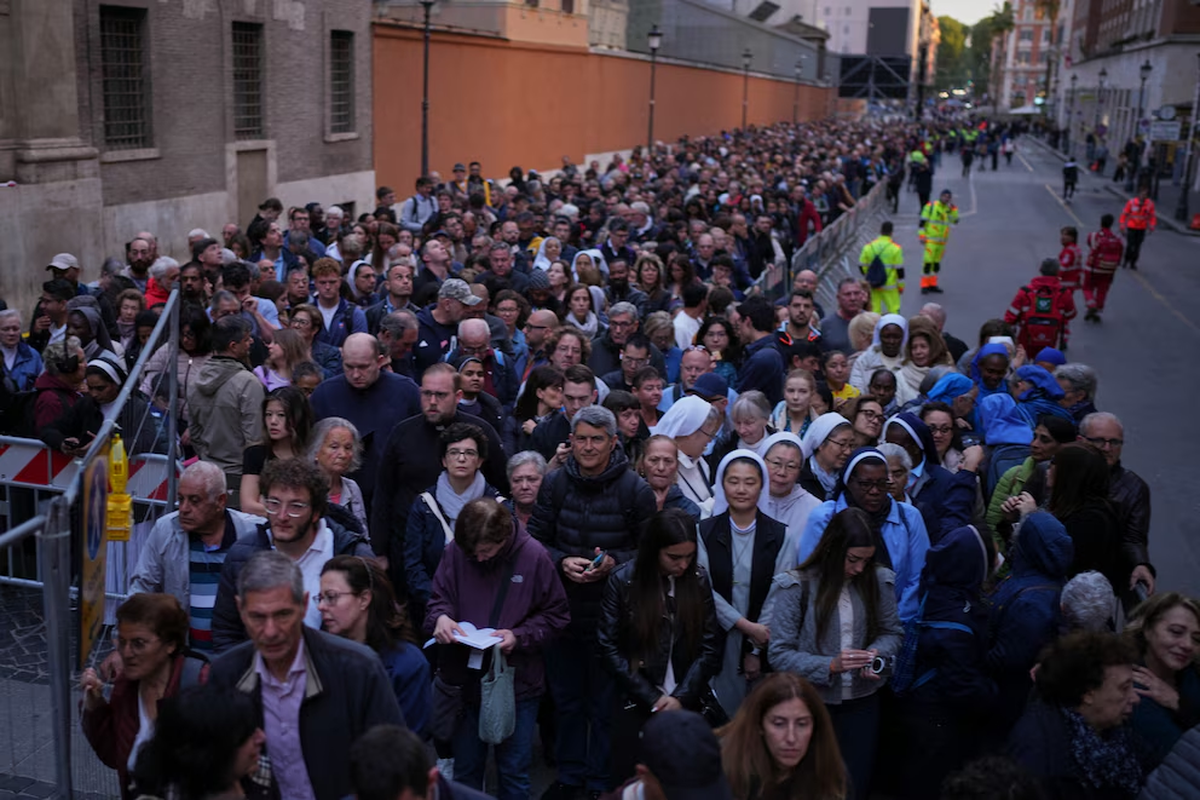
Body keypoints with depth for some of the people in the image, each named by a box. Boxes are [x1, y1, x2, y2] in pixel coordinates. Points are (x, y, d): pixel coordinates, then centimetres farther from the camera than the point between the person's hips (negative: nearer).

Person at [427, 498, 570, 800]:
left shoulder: (534, 556, -12)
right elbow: (439, 598, 3)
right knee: (465, 772, 19)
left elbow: (556, 616, -3)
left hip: (517, 683, -2)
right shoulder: (455, 551, -9)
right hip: (465, 681, 2)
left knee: (513, 774, 12)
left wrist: (520, 636, -18)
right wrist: (441, 617, -19)